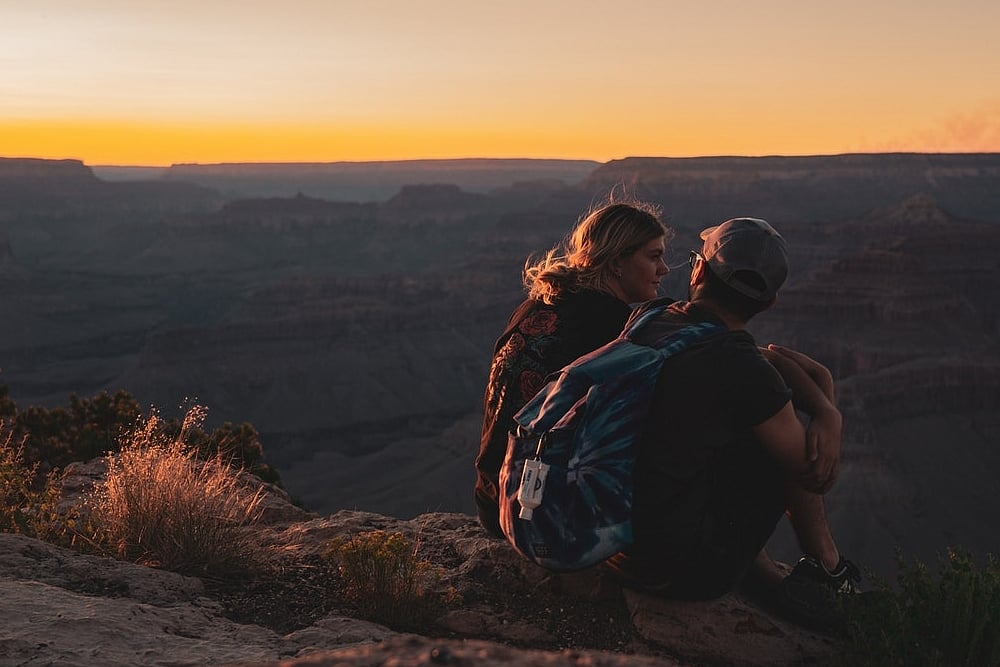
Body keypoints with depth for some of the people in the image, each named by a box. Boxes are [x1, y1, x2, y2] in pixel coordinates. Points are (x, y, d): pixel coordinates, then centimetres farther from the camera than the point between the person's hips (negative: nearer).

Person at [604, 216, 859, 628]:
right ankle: (825, 568, 27)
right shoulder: (744, 372, -19)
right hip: (686, 569, -6)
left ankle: (777, 583, 27)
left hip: (614, 548, 7)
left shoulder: (642, 325, 0)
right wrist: (826, 409, 12)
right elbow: (819, 477, -5)